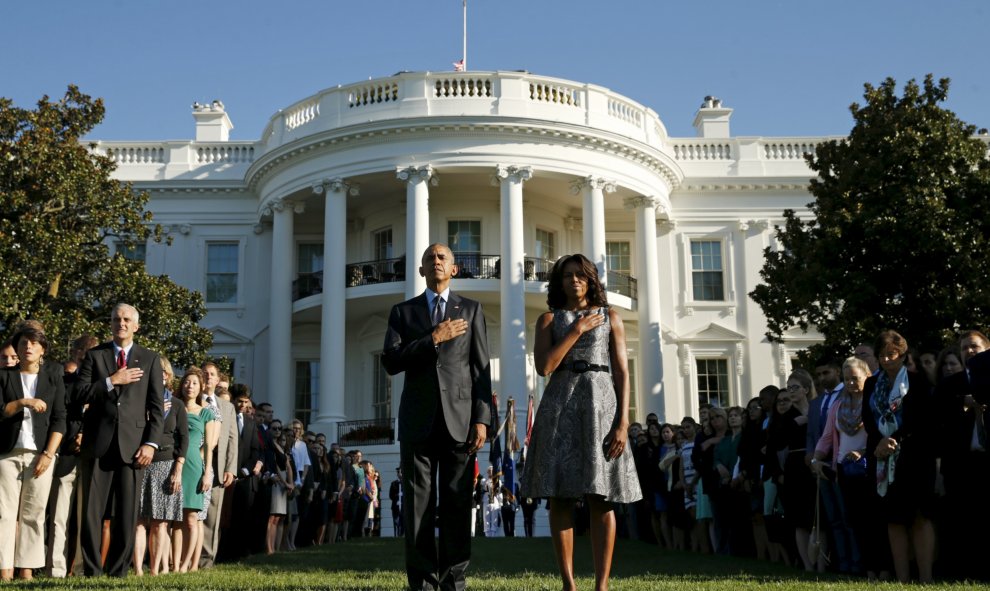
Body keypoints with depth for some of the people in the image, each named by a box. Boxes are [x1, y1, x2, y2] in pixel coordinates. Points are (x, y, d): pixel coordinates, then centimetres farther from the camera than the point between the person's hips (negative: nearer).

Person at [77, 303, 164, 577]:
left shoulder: (150, 359, 10)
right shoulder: (94, 355, 11)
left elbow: (156, 406, 5)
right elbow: (80, 394, 0)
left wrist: (151, 443, -5)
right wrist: (112, 381, -11)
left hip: (132, 443, 0)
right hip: (98, 442, 0)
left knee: (127, 513, 1)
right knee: (92, 510, 0)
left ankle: (119, 572, 7)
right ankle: (91, 571, 7)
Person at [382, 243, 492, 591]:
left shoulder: (471, 310, 13)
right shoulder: (403, 312, 13)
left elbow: (481, 369, 6)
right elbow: (391, 362, 0)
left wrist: (482, 418, -4)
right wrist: (433, 339, -8)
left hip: (459, 418, 0)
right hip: (418, 420, 1)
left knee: (457, 504, -1)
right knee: (418, 505, 1)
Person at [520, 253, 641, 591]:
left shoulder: (610, 318, 11)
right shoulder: (549, 320, 10)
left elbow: (622, 373, 4)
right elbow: (544, 366, -6)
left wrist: (623, 422, -7)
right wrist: (578, 329, -5)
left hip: (600, 405, 0)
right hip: (560, 408, 1)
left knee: (601, 499, -5)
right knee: (560, 497, -3)